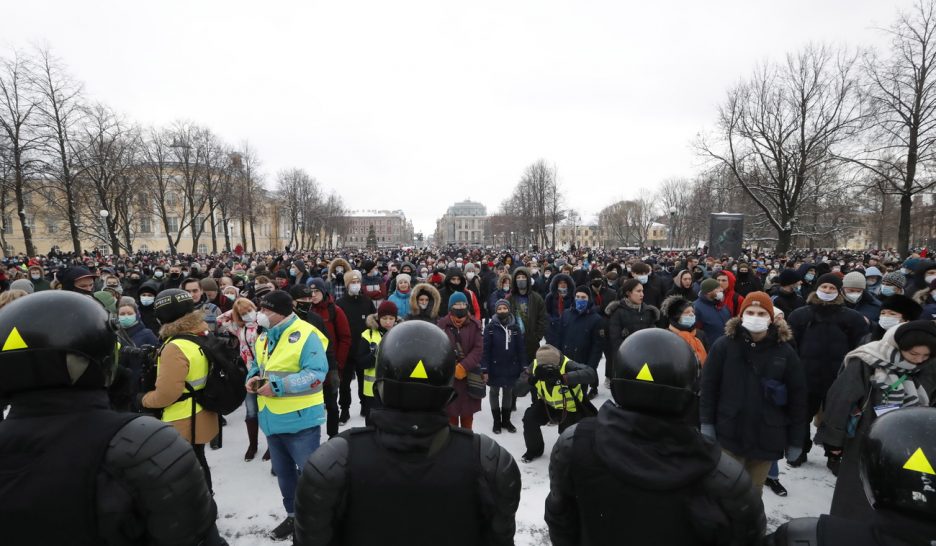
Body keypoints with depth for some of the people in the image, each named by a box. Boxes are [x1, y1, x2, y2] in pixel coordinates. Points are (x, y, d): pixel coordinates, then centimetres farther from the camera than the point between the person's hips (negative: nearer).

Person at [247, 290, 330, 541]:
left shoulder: (306, 335, -20)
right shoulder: (263, 337, 7)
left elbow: (316, 374, -25)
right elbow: (257, 365, 20)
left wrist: (278, 386, -26)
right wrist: (253, 378, -3)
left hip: (300, 418, -8)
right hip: (272, 418, 8)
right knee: (283, 472, 22)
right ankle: (294, 514, 41)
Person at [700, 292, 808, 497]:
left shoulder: (785, 352, -2)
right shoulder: (724, 345, -6)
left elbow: (797, 397, 2)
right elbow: (708, 385, -3)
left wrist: (796, 440, 3)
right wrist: (706, 423, -8)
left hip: (767, 437, 2)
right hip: (729, 433, -1)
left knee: (754, 491, 16)